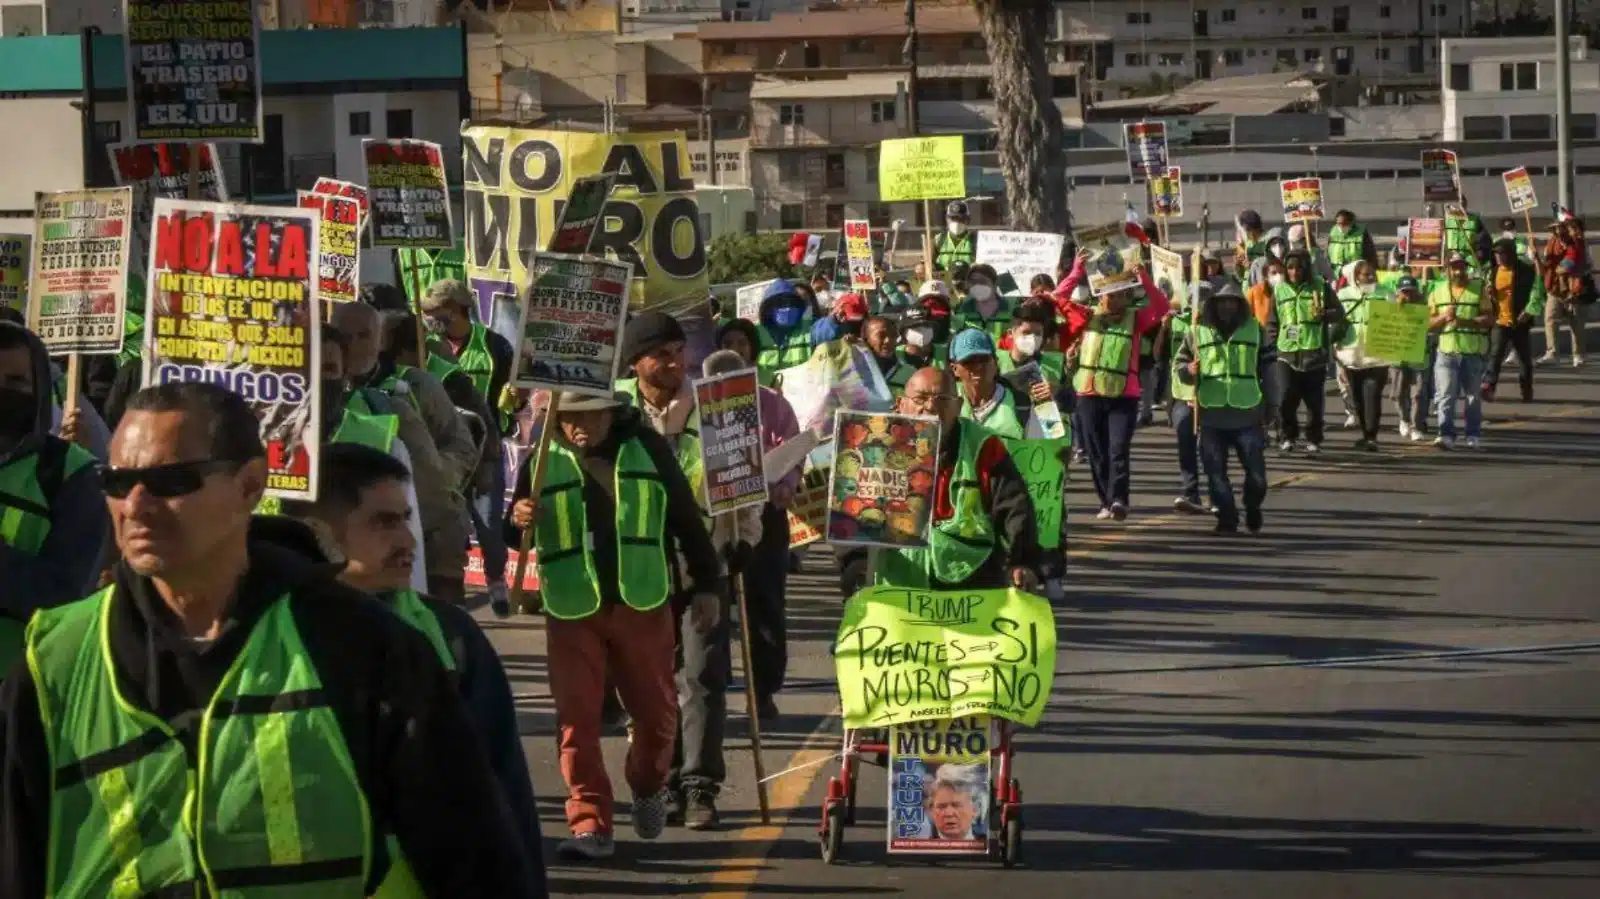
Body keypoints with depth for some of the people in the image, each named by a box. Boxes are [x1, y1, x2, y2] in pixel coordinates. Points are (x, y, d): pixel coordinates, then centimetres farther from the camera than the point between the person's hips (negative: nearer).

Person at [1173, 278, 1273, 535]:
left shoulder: (1254, 329, 7)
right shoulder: (1198, 331, 6)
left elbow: (1268, 366, 10)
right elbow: (1180, 362, 11)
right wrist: (1189, 371, -13)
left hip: (1247, 414, 0)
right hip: (1211, 415, 0)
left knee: (1256, 469, 1)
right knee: (1216, 471, 0)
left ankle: (1253, 509, 25)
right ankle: (1227, 518, 11)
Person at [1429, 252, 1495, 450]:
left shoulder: (1479, 289, 2)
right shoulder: (1438, 292, 10)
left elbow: (1489, 318, -5)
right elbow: (1429, 324, 9)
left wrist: (1465, 321, -19)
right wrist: (1444, 317, -11)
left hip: (1474, 352, -1)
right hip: (1447, 351, 1)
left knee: (1473, 396, 8)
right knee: (1445, 395, -11)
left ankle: (1473, 436, 17)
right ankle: (1446, 435, -16)